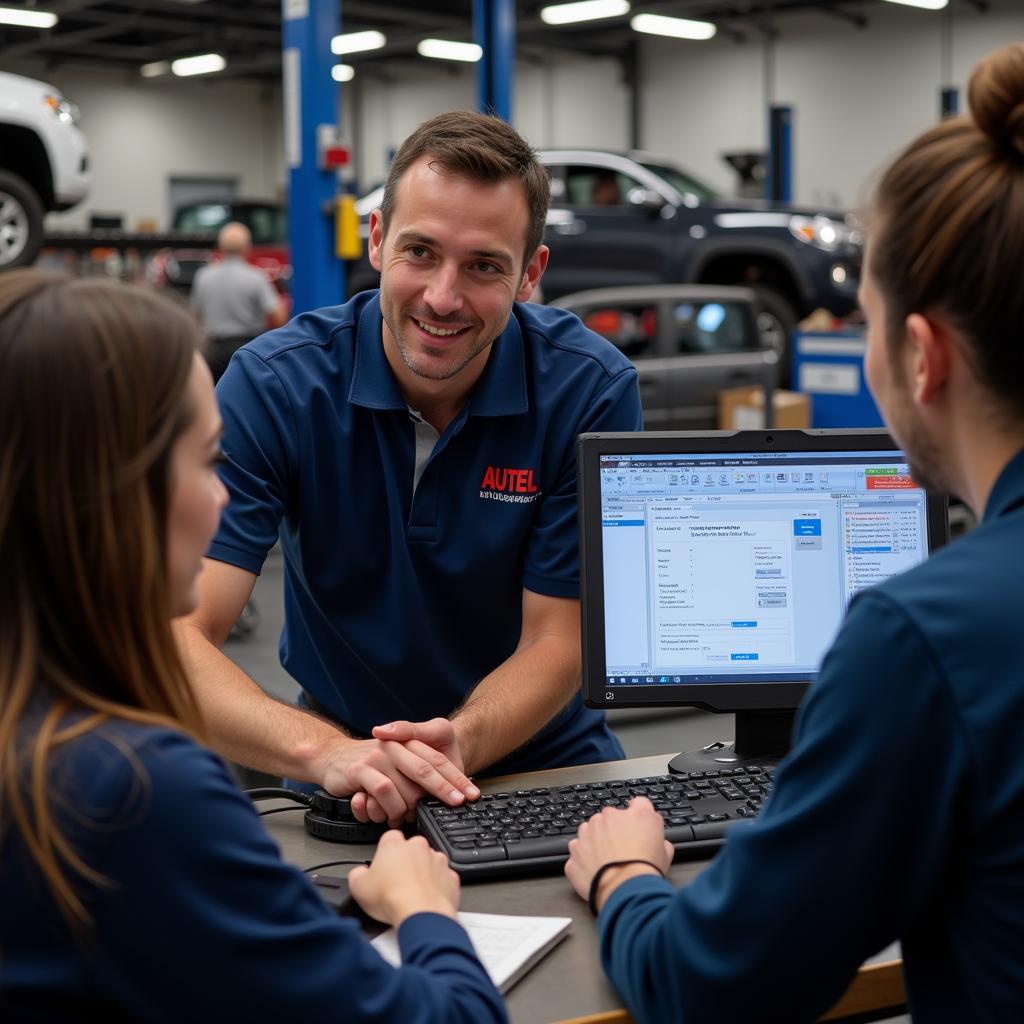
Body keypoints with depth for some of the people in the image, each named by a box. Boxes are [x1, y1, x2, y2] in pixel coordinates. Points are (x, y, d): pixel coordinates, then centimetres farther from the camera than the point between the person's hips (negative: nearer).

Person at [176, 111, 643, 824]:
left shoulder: (593, 390, -14)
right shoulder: (273, 385, -16)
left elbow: (557, 641, -11)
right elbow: (176, 638, -24)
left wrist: (459, 744, -32)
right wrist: (327, 753, -40)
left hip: (543, 758, 1)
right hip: (348, 768, -1)